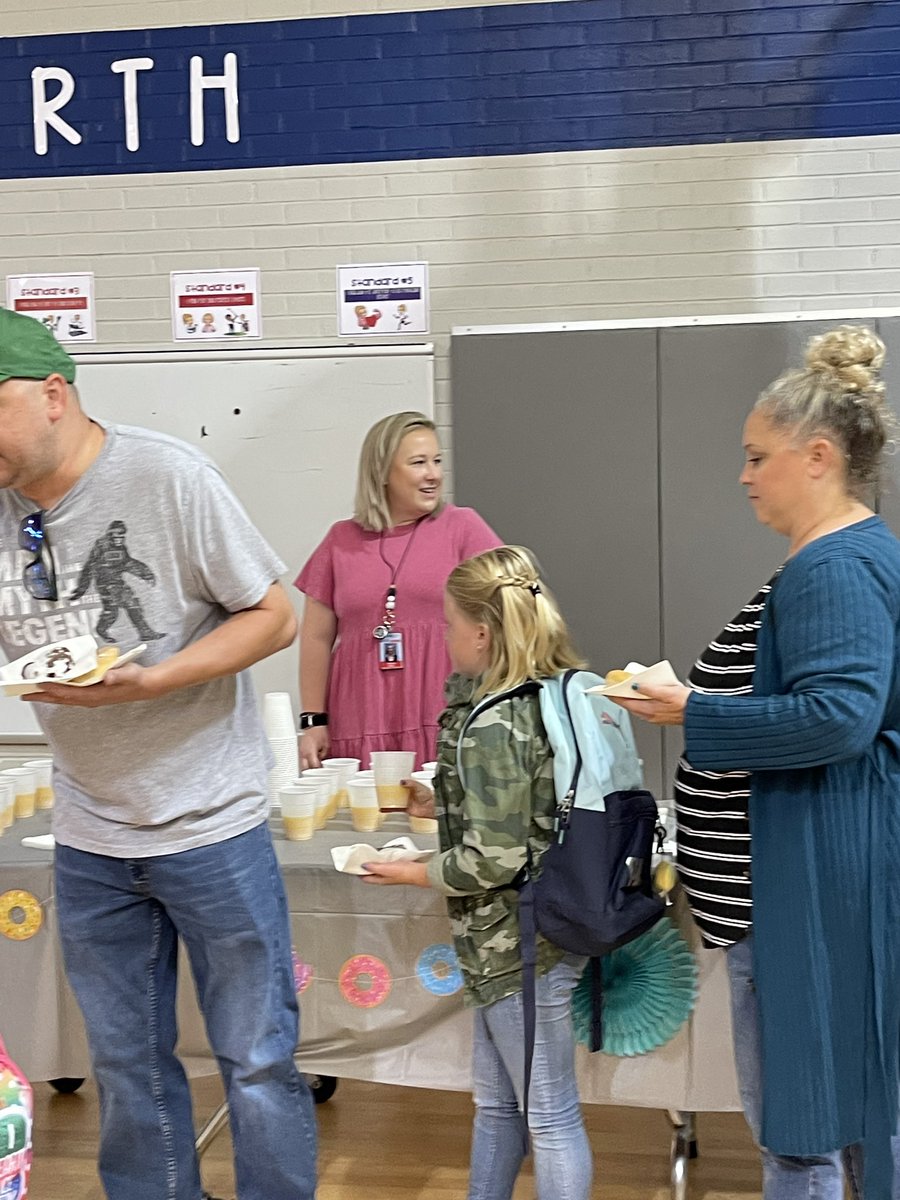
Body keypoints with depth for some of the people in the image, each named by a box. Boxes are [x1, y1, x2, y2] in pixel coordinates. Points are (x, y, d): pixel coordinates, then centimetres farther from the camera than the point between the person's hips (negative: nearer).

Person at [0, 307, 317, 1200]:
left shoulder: (167, 477, -15)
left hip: (210, 825, -4)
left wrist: (149, 681, -24)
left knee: (257, 1060, 8)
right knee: (126, 1067, 17)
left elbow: (274, 617, -11)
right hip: (88, 837, 5)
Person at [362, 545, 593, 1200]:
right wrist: (442, 803, 15)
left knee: (549, 1115, 5)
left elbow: (495, 859, -24)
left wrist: (414, 873, -9)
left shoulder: (492, 725, -23)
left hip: (520, 946, -10)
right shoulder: (552, 694, 4)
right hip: (528, 937, 10)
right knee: (496, 1103, 22)